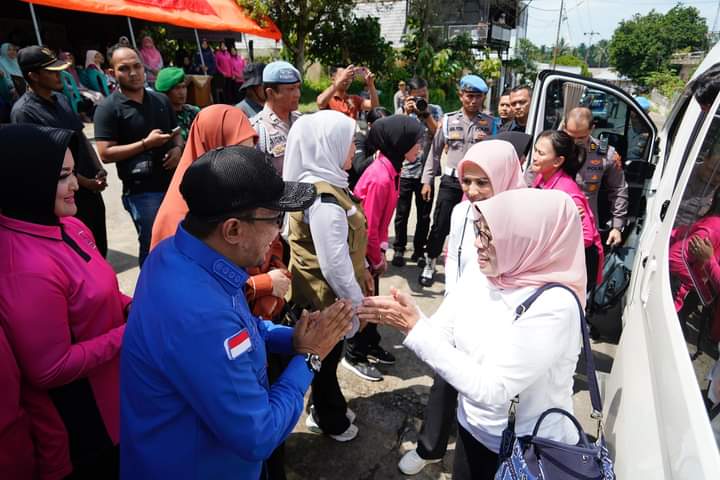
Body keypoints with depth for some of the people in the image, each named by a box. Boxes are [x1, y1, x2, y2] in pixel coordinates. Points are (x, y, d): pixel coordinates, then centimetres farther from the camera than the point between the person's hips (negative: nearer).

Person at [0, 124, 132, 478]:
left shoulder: (65, 225, -5)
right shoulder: (29, 270, -32)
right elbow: (50, 370, -25)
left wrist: (129, 307, -5)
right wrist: (130, 331, -23)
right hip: (78, 421, -7)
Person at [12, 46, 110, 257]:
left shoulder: (60, 98, 7)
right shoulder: (24, 111, -14)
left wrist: (98, 170, -2)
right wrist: (85, 182, -14)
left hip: (91, 189, 7)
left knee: (100, 250, 19)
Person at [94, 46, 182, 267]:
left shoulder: (161, 100, 9)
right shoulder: (108, 108, -7)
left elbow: (175, 132, 20)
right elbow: (105, 154, -12)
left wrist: (177, 148, -3)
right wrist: (146, 143, -19)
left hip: (172, 182, 6)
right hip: (140, 191, -5)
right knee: (152, 245, 3)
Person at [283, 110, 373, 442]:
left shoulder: (322, 183, 3)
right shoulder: (323, 199, -30)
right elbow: (333, 263, -28)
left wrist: (361, 270, 17)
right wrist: (357, 301, -16)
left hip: (324, 292, 9)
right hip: (327, 295, -9)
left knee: (329, 355, 25)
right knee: (327, 357, 14)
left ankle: (327, 409, 47)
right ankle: (330, 421, 38)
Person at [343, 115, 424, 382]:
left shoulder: (389, 168, 2)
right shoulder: (380, 178, -28)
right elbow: (368, 225, -24)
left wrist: (381, 251, 6)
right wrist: (377, 257, -10)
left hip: (370, 249, 9)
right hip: (361, 250, -9)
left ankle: (370, 345, 38)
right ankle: (354, 355, 24)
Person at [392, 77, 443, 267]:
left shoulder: (435, 110, 4)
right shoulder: (402, 111, 3)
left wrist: (425, 113, -14)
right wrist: (407, 113, -15)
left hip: (426, 171, 1)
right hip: (405, 171, -1)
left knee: (424, 216, 8)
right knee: (402, 214, 6)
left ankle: (419, 250, 23)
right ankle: (399, 249, 21)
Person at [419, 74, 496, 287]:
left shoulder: (490, 123, 5)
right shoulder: (448, 120, 4)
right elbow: (435, 151, 8)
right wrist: (427, 180, 5)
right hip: (451, 181, 0)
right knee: (440, 225, 1)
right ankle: (429, 265, 18)